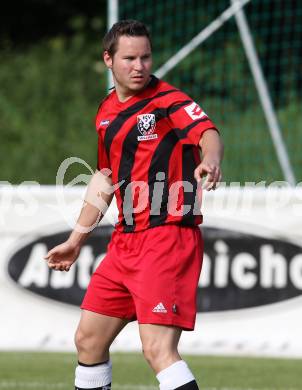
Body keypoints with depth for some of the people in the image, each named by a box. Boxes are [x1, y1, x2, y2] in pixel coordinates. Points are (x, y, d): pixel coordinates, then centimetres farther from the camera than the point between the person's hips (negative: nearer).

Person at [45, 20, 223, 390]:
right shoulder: (106, 112, 15)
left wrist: (210, 159, -52)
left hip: (168, 237, -8)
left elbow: (207, 133, -29)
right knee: (88, 339, 14)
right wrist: (76, 240, 30)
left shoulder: (168, 100, -9)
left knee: (158, 349, -21)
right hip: (125, 241, 8)